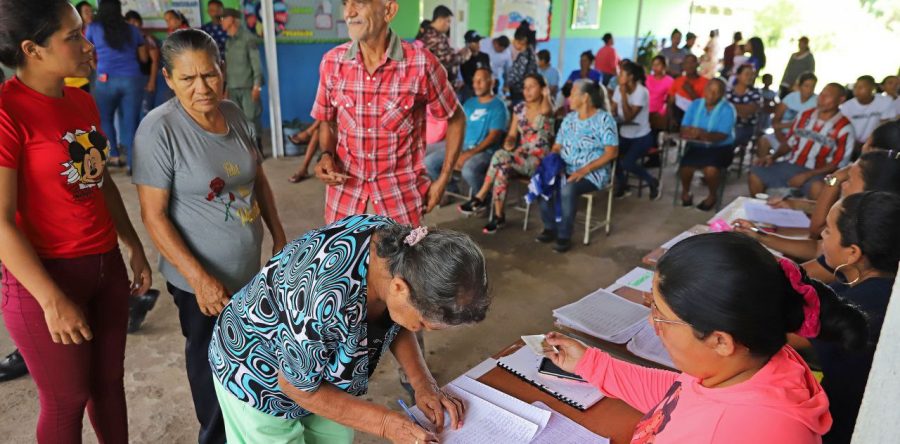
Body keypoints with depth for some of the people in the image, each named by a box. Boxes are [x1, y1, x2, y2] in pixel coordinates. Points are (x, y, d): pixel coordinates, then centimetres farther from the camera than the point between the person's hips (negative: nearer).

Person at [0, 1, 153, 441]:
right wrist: (52, 300, -19)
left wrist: (135, 248, 14)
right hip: (45, 276, -6)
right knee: (67, 397, 11)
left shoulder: (82, 101, 5)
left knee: (110, 379, 19)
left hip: (106, 265, 6)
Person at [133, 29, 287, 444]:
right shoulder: (159, 129, -18)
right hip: (202, 279, -5)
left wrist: (280, 237, 9)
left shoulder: (235, 115, 0)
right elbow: (154, 214, -17)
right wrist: (199, 278, -22)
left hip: (248, 269, 6)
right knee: (213, 364, 13)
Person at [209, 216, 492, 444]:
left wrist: (424, 382, -15)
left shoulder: (400, 250, -22)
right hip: (257, 375, -5)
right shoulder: (325, 298, -42)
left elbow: (396, 324, -3)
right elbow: (298, 386, -25)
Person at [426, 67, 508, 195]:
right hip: (461, 147, 7)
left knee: (468, 170, -37)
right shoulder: (469, 103, 17)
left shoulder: (498, 106, -3)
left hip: (484, 151, -7)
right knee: (429, 162, -8)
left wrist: (469, 154, -20)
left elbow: (494, 136, -13)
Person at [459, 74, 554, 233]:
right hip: (520, 157, 5)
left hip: (539, 160, -5)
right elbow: (512, 135, 8)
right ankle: (498, 216, -24)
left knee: (500, 156, -29)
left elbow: (544, 110, -33)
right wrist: (509, 143, -11)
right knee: (502, 169, -31)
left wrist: (546, 95, -19)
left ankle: (480, 198, -16)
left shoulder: (547, 109, -4)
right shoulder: (519, 108, 11)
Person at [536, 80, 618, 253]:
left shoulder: (604, 119, -7)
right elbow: (557, 147, 14)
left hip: (593, 173, -6)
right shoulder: (569, 118, 12)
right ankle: (550, 227, -7)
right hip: (566, 169, 6)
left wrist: (585, 170, -22)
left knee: (567, 189, -35)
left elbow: (612, 152, -14)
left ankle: (564, 235, -19)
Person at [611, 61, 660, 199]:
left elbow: (629, 117, -25)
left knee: (626, 163, -27)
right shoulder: (619, 89, 0)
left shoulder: (641, 92, -19)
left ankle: (653, 182, 2)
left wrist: (624, 94, -25)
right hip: (624, 136, 5)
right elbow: (613, 111, -1)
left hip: (641, 137, -5)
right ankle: (621, 182, 5)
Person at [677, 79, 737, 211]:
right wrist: (695, 135, -26)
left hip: (720, 147, -3)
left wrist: (702, 134, -36)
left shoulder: (727, 109, -9)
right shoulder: (695, 104, 3)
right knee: (685, 168, -25)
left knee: (711, 170, -32)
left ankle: (712, 196, 1)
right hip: (696, 146, 3)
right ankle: (686, 192, 11)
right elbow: (684, 130, -3)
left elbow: (721, 136, -19)